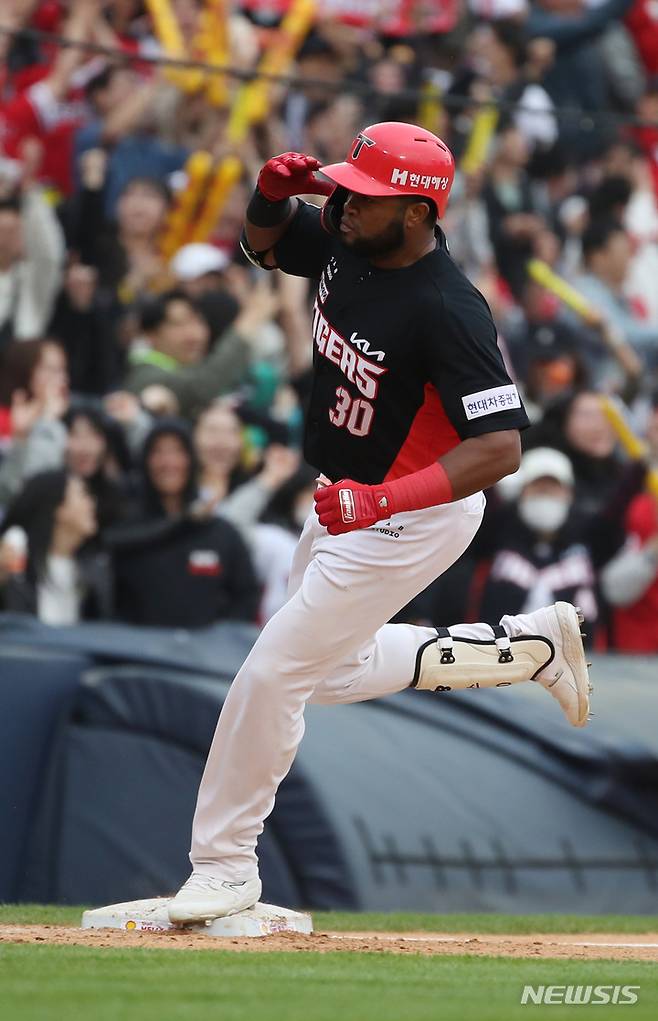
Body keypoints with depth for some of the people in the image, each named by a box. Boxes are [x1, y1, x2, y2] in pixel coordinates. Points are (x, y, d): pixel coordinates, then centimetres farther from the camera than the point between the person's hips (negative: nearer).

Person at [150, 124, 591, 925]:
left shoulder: (447, 311, -32)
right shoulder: (346, 241, -8)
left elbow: (500, 445, -35)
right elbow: (263, 241, 12)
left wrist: (383, 500, -46)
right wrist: (275, 190, -13)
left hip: (411, 521, -9)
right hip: (348, 502, 9)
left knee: (272, 674, -7)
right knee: (331, 671, 24)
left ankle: (223, 866, 9)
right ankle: (529, 647, 32)